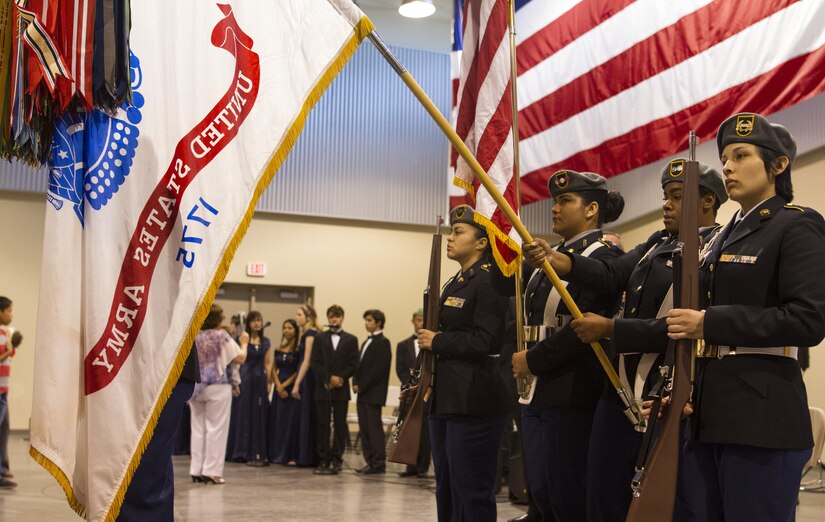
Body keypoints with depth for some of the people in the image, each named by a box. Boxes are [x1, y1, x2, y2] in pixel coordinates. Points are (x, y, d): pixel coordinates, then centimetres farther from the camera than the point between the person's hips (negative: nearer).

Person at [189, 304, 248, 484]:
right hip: (218, 386, -4)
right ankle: (211, 471, -3)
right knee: (216, 429, -1)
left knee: (198, 428, 8)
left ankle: (196, 470, 9)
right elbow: (240, 358, -4)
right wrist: (244, 343, 11)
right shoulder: (221, 336, -7)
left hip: (196, 386, 4)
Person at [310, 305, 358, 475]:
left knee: (340, 425, 0)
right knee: (323, 425, 1)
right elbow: (315, 363, 1)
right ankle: (323, 460, 4)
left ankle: (337, 459, 6)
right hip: (323, 388, 1)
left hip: (341, 389, 0)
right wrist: (329, 378, -11)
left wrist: (339, 378, -10)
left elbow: (353, 364, 1)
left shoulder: (351, 340, 8)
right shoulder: (320, 339, 10)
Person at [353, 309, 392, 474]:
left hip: (373, 393, -9)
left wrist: (362, 386, -14)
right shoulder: (366, 342, 20)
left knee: (374, 428, -6)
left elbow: (379, 369, -16)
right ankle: (370, 461, 13)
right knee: (364, 428, 8)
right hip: (363, 393, 9)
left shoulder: (383, 342, -8)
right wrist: (356, 383, 2)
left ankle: (378, 463, -2)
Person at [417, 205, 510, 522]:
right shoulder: (454, 284, 19)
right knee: (446, 493, 16)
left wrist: (436, 342, -10)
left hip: (474, 403, -10)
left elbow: (483, 341, -21)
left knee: (472, 496, -4)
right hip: (445, 400, 10)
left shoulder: (489, 282, -10)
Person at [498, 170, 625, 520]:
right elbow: (505, 284, 15)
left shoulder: (603, 257, -10)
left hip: (572, 394, -8)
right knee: (540, 493, 13)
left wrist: (532, 360, -14)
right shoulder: (552, 255, 15)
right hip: (537, 391, 8)